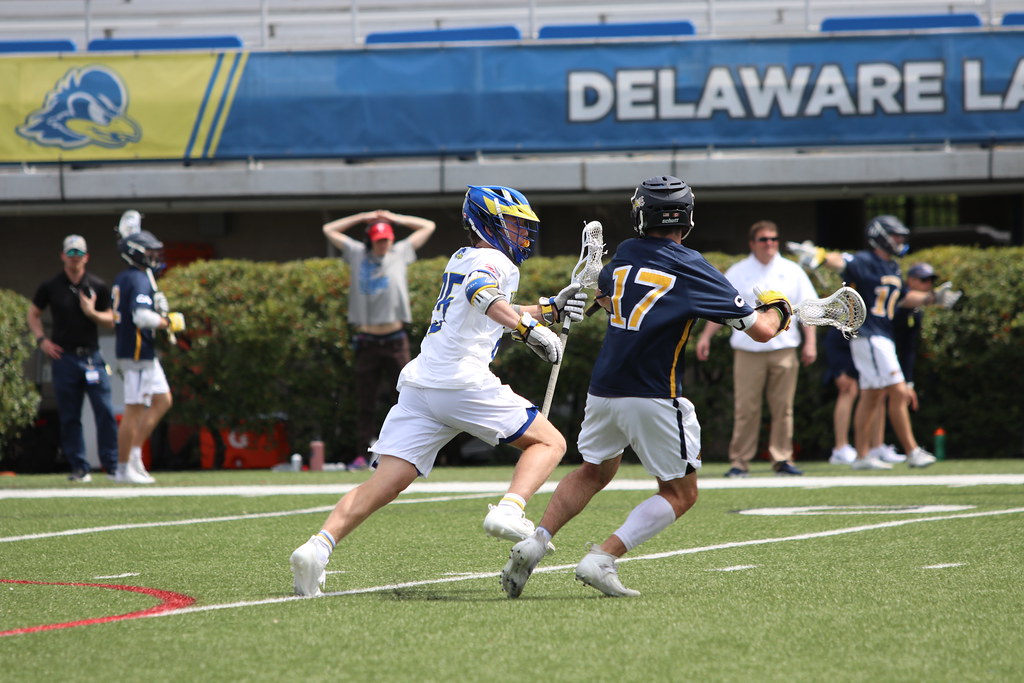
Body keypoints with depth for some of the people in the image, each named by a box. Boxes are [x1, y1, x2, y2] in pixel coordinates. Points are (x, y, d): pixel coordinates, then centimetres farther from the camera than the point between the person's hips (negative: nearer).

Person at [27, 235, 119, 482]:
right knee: (69, 417, 1)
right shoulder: (51, 287, 4)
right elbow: (33, 314, 16)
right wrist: (41, 339, 2)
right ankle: (79, 468, 7)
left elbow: (110, 321, 9)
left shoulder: (98, 287, 6)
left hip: (92, 356, 0)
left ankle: (112, 464, 1)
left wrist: (92, 313, -10)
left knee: (105, 412, -6)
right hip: (64, 357, 0)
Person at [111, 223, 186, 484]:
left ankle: (135, 452, 15)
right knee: (134, 411, -4)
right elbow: (142, 316, -30)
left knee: (162, 401, 16)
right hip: (138, 354, -10)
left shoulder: (123, 278, 14)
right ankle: (124, 468, 0)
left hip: (145, 355, 10)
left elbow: (115, 317, 20)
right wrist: (168, 323, -15)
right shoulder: (139, 280, -16)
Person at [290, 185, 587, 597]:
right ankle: (510, 510, -20)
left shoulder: (461, 259, 27)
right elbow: (481, 294, -23)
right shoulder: (495, 262, 1)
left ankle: (318, 547, -19)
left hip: (419, 386, 7)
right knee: (549, 442, 5)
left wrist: (551, 309, 40)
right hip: (463, 383, -7)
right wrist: (528, 328, -31)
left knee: (384, 484, -1)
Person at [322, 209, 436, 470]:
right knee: (365, 403, 0)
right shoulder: (357, 254, 11)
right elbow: (329, 230, 19)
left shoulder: (400, 253, 11)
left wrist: (394, 218, 15)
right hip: (367, 341, 0)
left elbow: (428, 227, 19)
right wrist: (363, 217, 16)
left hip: (395, 341, 0)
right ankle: (362, 455, 0)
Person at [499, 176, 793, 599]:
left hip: (603, 390, 5)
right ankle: (602, 559, -8)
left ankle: (535, 542, 8)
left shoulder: (624, 255, 7)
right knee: (680, 494, 8)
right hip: (654, 398, -5)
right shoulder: (692, 270, -8)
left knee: (594, 472, 26)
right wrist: (776, 308, 14)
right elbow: (761, 330, -6)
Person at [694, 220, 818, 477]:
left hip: (784, 349, 1)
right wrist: (706, 337, 1)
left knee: (783, 407, 1)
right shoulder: (738, 272, 8)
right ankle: (740, 462, -1)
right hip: (748, 349, -1)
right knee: (745, 408, -4)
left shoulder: (793, 272, 11)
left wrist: (810, 342, 2)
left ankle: (782, 459, 7)